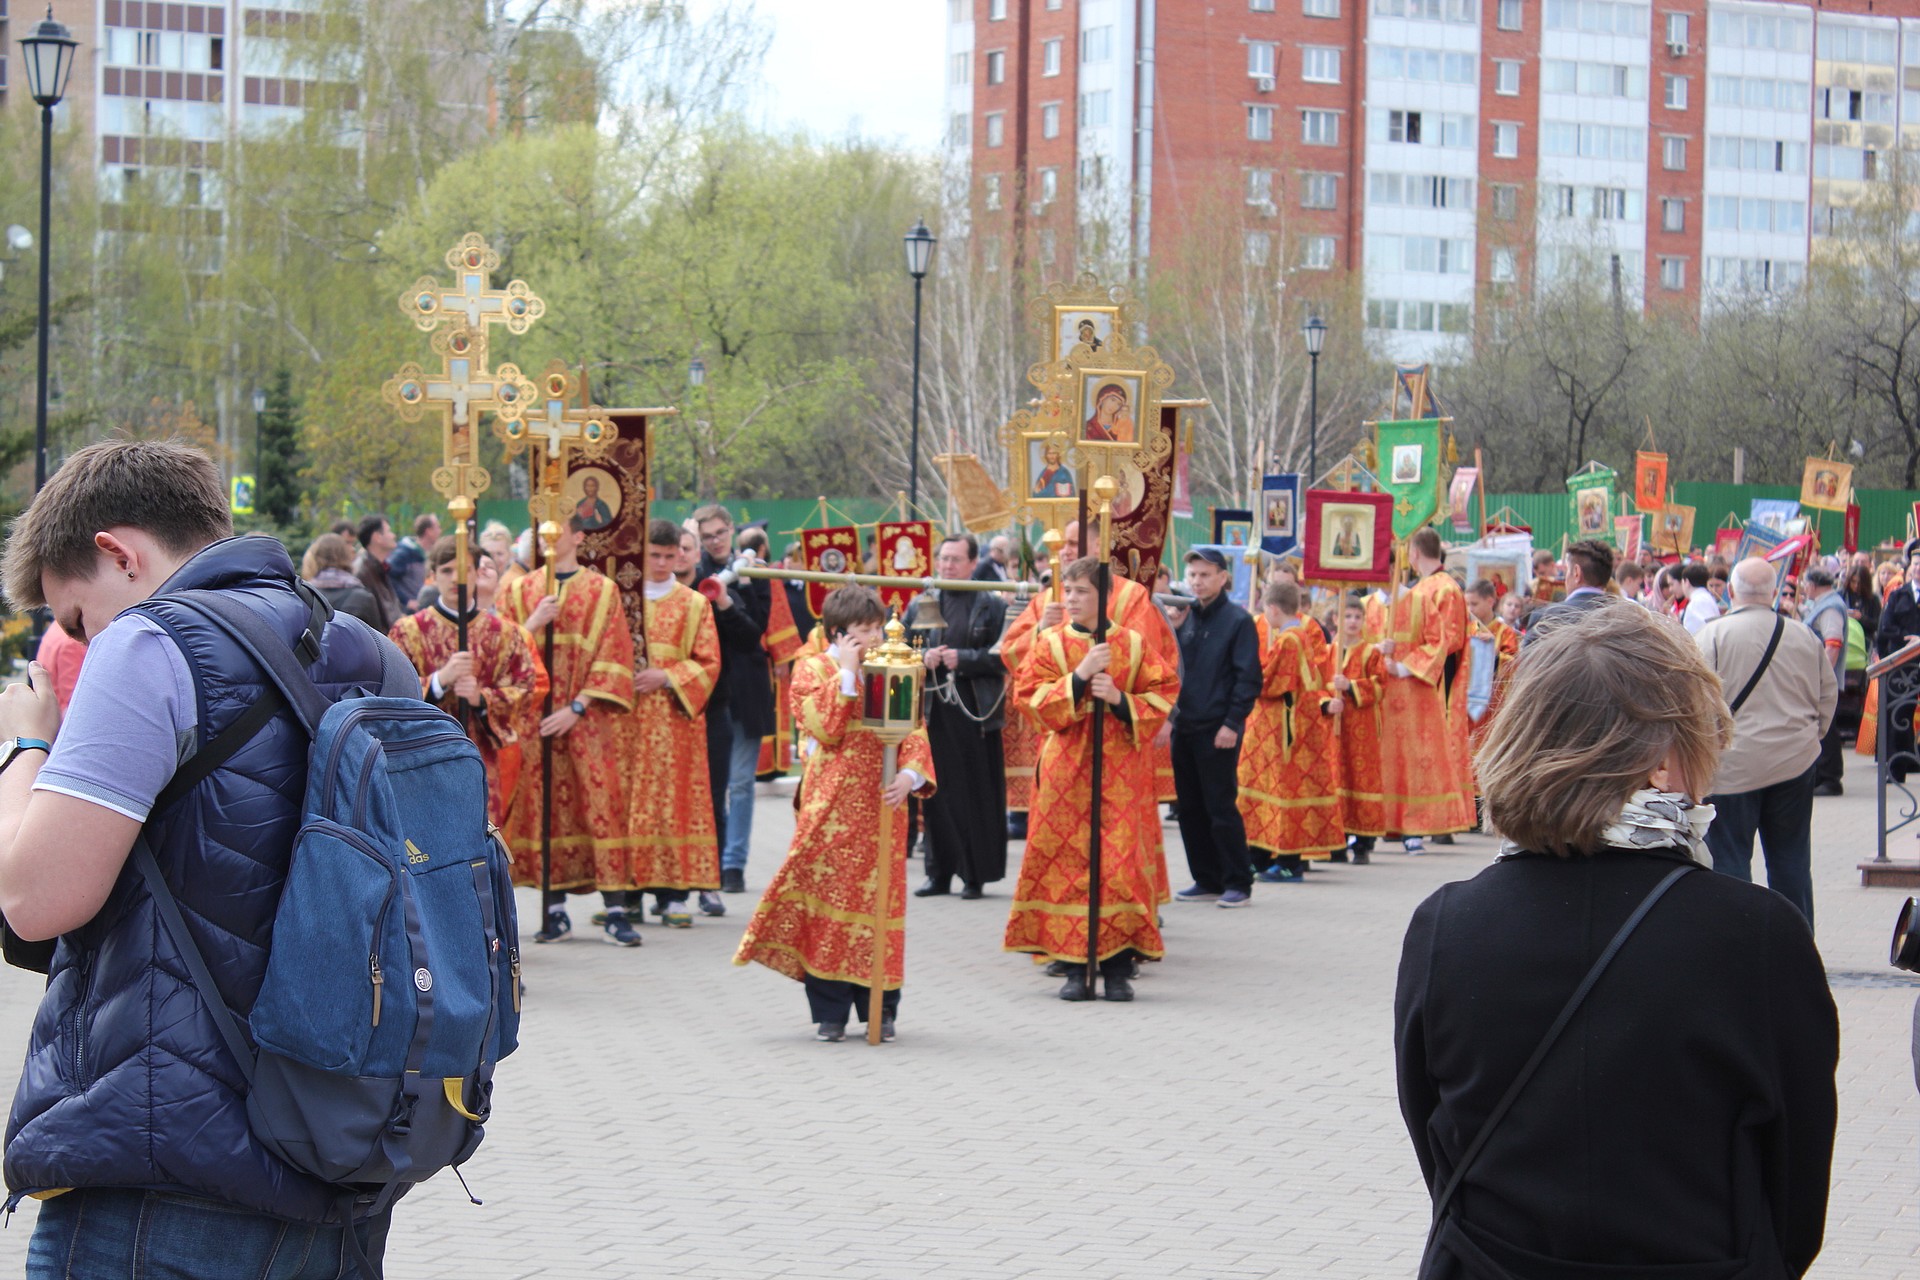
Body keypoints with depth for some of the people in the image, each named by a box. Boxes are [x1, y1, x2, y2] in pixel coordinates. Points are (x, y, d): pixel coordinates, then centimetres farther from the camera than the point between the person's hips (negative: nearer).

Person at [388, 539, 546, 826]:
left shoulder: (503, 633, 9)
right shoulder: (409, 631, 4)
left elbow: (528, 690, 5)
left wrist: (481, 698, -13)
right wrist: (441, 679, -18)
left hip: (482, 764, 2)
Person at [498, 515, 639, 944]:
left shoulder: (602, 591, 5)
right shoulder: (520, 591, 12)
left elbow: (613, 656, -2)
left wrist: (577, 707, -11)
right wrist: (533, 624, -12)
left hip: (589, 721, -2)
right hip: (534, 720, 2)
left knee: (603, 805, -7)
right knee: (546, 811, 1)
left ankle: (615, 912, -7)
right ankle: (555, 911, 7)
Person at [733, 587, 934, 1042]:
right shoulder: (813, 669, 3)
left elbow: (914, 734, 4)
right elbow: (823, 728, -13)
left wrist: (910, 774, -14)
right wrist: (846, 674, -12)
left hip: (882, 806, 2)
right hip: (831, 804, -2)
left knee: (879, 898, 4)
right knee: (826, 899, -2)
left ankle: (881, 1009, 12)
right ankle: (829, 1012, 5)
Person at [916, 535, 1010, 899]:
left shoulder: (992, 605, 2)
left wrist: (962, 659, -13)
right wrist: (924, 659, -6)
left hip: (975, 711, -3)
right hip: (934, 709, 3)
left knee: (977, 795, -2)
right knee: (938, 793, 4)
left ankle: (976, 875, 4)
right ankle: (940, 872, 12)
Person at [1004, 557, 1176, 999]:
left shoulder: (1134, 644, 6)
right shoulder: (1050, 644, 5)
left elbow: (1162, 698, 4)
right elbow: (1032, 698, -4)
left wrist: (1120, 699, -12)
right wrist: (1080, 676, -15)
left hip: (1120, 770, 0)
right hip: (1065, 765, 0)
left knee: (1122, 860, -5)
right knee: (1067, 861, -3)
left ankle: (1117, 966, 1)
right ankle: (1073, 966, 3)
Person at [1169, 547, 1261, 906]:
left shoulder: (1237, 621, -5)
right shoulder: (1185, 617, 11)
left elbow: (1248, 677, -8)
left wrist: (1232, 724, -14)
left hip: (1218, 730, -6)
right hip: (1184, 727, 6)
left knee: (1221, 808, -4)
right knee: (1190, 808, 9)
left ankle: (1238, 884, 4)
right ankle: (1207, 880, 17)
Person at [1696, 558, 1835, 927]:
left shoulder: (1712, 636, -10)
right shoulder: (1805, 638, 3)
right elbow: (1828, 696, 12)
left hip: (1732, 762, -4)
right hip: (1795, 762, 4)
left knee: (1730, 859, 2)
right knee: (1791, 859, 12)